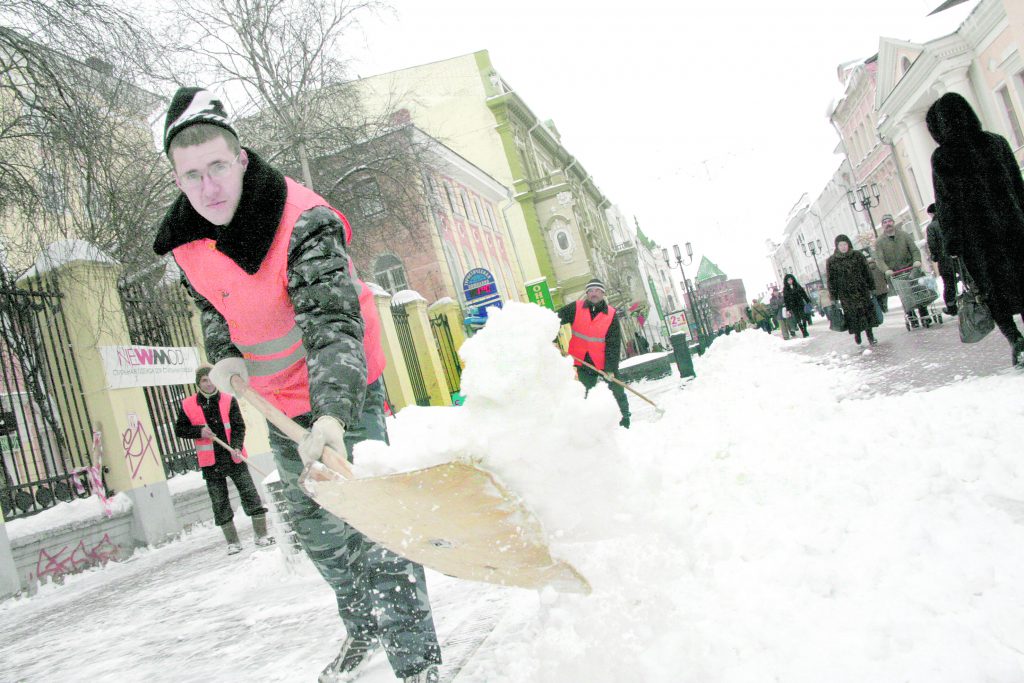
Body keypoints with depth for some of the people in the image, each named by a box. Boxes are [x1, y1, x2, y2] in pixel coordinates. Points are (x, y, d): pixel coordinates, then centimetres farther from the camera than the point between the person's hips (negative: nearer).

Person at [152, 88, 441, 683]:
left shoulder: (305, 225, -28)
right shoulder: (187, 236, -7)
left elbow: (331, 325, -40)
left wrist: (332, 415, -55)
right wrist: (224, 355, -8)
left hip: (344, 391, -7)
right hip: (280, 401, 7)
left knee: (372, 523, -13)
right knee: (317, 528, 19)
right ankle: (364, 627, 41)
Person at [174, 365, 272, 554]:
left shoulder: (229, 400, 0)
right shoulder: (188, 406, 2)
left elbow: (239, 426, -3)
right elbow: (179, 430, 7)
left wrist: (237, 447, -20)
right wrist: (199, 431, -11)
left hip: (234, 459, -1)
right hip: (211, 463, 1)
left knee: (251, 496, -2)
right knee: (220, 503, 6)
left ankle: (261, 535, 8)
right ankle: (232, 542, 16)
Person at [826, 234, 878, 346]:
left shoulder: (858, 255, 4)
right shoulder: (831, 261, -1)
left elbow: (866, 273, 8)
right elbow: (831, 280, -1)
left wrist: (871, 287, 5)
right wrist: (834, 296, -4)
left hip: (861, 289, 1)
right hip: (845, 293, -1)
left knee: (866, 311, -1)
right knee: (852, 314, -2)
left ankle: (870, 336, 5)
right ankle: (857, 333, 17)